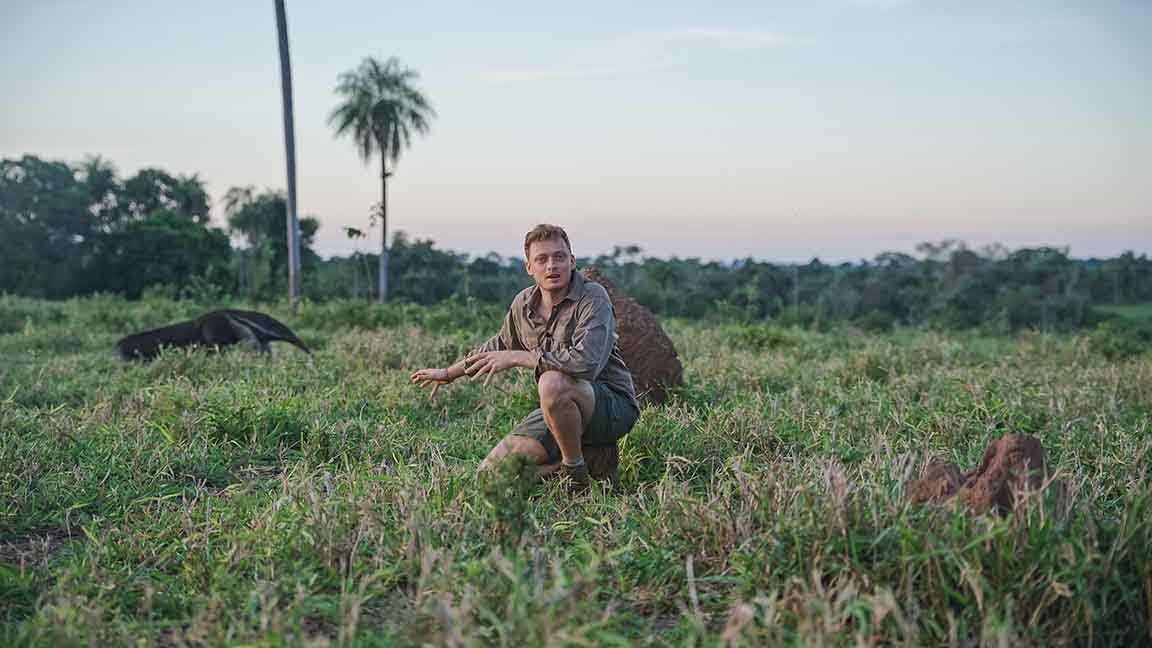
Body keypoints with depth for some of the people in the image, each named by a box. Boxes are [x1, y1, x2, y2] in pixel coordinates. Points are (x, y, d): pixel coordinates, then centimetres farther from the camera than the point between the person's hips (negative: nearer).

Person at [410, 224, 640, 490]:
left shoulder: (593, 297, -17)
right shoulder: (524, 303, 4)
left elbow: (585, 362, -33)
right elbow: (499, 345, 25)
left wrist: (516, 358, -23)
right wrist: (448, 373, 35)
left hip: (613, 404, -7)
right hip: (561, 410, 7)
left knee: (552, 382, -38)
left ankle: (577, 473, -15)